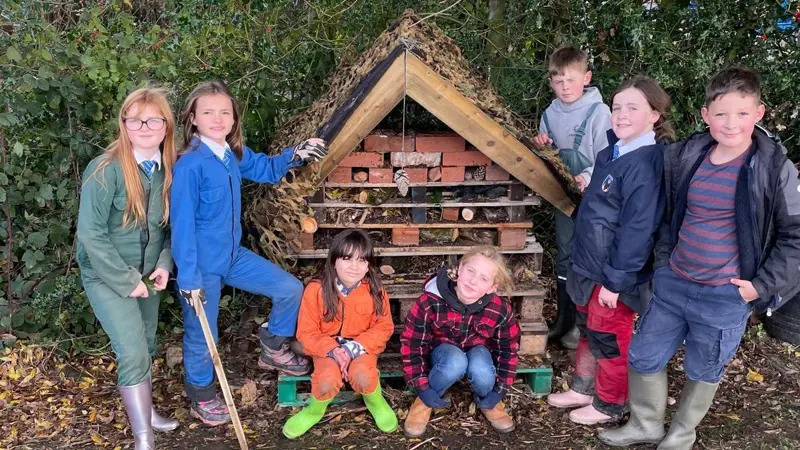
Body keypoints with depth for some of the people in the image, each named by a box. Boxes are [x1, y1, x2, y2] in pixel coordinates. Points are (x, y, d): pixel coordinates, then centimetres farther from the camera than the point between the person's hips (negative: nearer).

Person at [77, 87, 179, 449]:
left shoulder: (170, 170, -3)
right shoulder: (106, 170, -20)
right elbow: (90, 233, -20)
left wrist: (164, 265, -6)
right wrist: (126, 280, -18)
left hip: (148, 275, 5)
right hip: (107, 276, -5)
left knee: (146, 349, 17)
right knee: (133, 353, -11)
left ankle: (143, 410, 40)